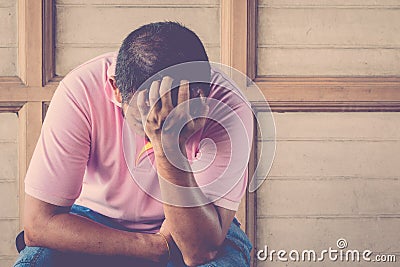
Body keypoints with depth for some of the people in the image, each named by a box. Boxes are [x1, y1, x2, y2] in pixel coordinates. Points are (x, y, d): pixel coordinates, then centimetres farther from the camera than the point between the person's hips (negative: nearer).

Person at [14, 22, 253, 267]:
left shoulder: (228, 108, -25)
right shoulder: (79, 93, -25)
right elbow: (39, 224, -23)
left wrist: (169, 147, -42)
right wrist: (161, 247, -24)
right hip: (96, 225, 1)